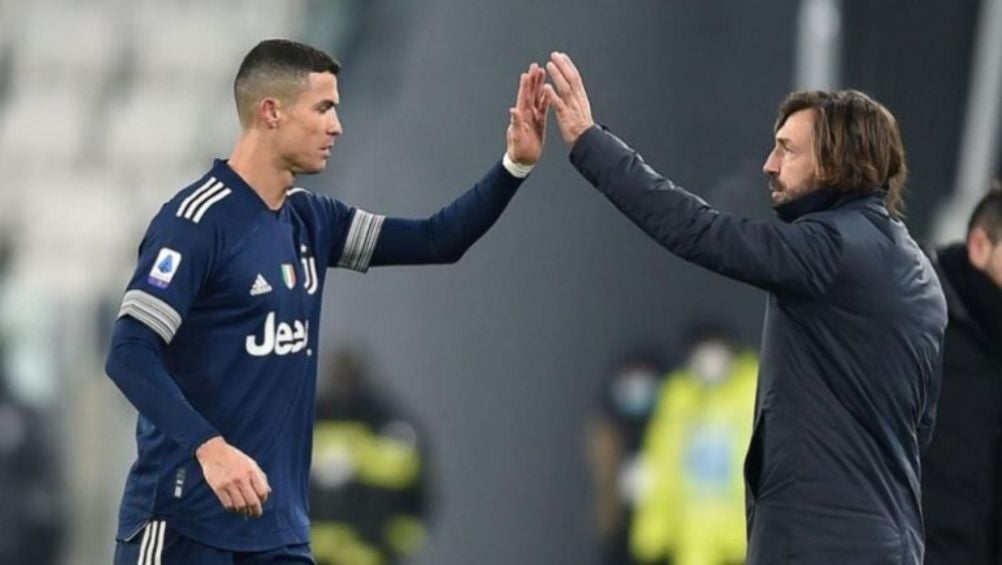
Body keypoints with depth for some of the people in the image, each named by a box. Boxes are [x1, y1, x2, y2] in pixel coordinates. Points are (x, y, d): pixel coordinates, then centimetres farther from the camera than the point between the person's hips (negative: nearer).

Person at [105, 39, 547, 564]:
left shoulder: (310, 221, 11)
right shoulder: (197, 221, -13)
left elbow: (437, 241, 16)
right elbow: (129, 353, -19)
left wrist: (515, 164, 3)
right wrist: (208, 447, -31)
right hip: (185, 520, -8)